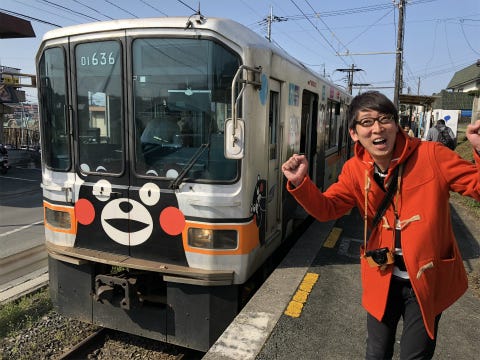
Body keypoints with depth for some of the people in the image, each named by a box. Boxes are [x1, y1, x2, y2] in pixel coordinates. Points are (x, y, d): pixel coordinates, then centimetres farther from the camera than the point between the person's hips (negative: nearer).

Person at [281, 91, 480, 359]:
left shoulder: (431, 155, -17)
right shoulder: (355, 170, -7)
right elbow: (326, 209, -5)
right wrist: (301, 183, -22)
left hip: (428, 279, -2)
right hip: (382, 279, 3)